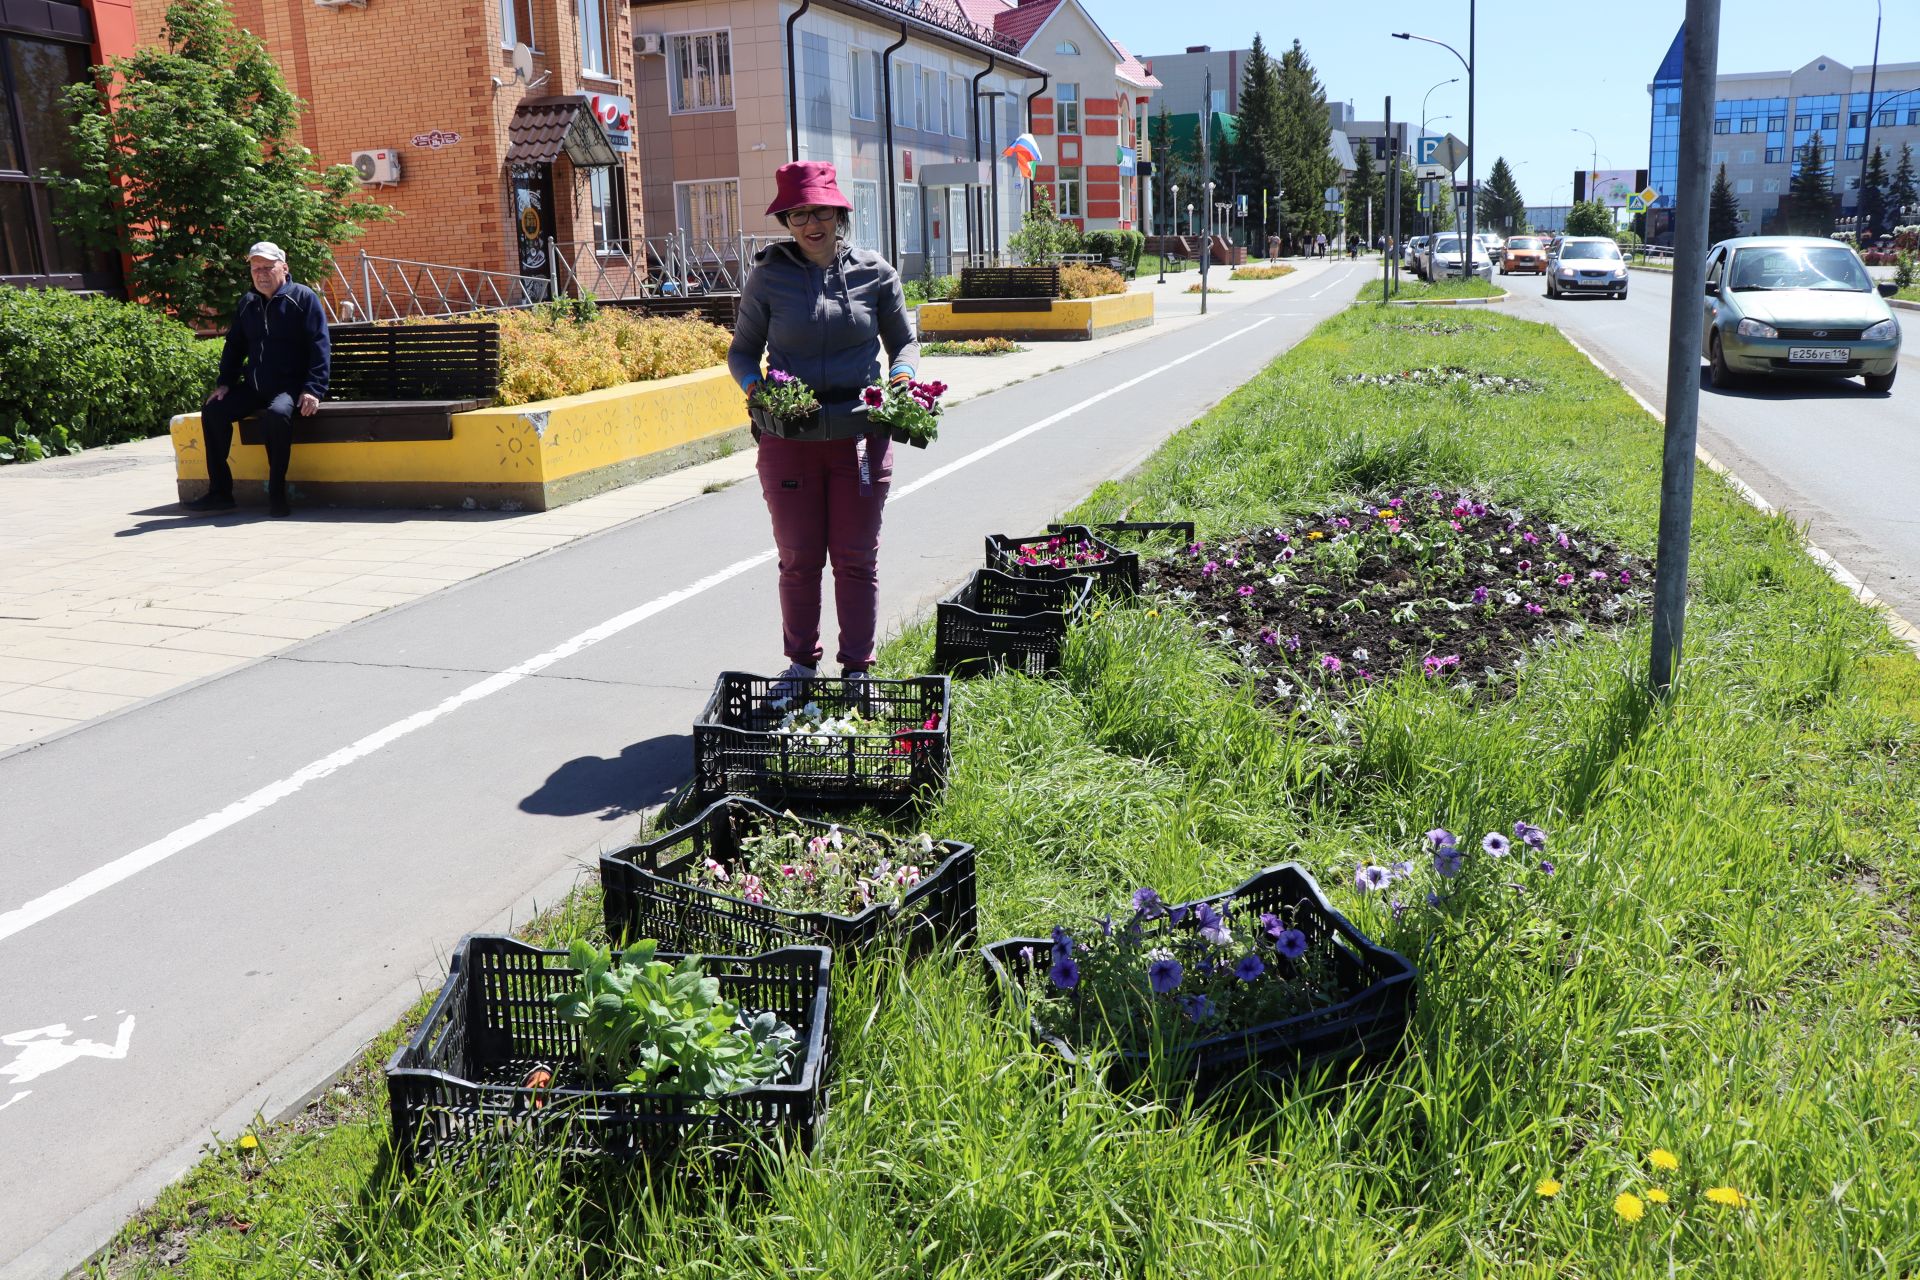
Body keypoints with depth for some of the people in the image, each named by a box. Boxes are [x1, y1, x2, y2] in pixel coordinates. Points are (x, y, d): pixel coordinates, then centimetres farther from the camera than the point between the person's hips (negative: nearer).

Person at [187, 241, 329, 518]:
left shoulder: (303, 298, -2)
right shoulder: (247, 304, 17)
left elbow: (320, 347, -8)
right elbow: (234, 346, 25)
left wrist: (313, 390, -19)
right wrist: (225, 383, 11)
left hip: (291, 388, -7)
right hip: (254, 389, 7)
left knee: (277, 413, -37)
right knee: (212, 411, -12)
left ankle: (277, 492, -26)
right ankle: (219, 491, -6)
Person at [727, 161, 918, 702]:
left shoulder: (875, 273, 2)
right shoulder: (768, 276, 0)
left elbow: (904, 341, 14)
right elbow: (741, 351, 9)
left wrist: (900, 378, -7)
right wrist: (754, 385, -12)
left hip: (861, 436, 0)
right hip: (789, 440, 0)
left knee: (856, 559, 7)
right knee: (798, 559, 8)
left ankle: (857, 669, 20)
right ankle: (801, 663, 25)